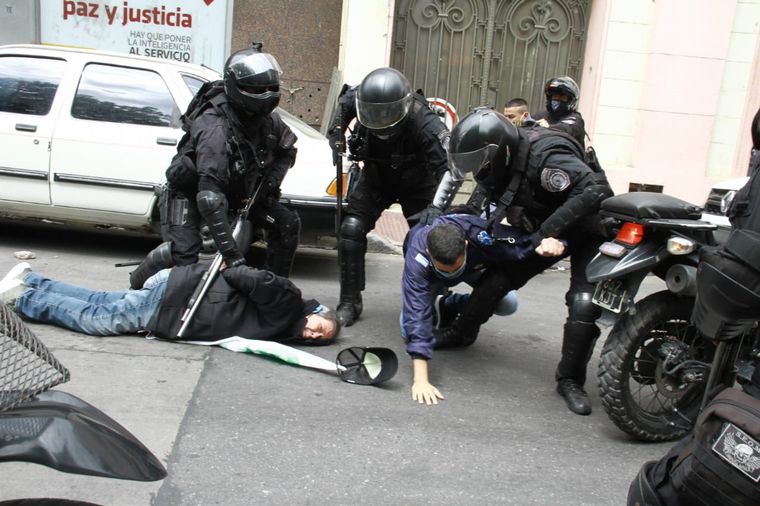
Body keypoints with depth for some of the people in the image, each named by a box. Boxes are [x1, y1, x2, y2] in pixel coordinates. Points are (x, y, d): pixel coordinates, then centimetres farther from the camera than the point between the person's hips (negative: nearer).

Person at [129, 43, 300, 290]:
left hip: (237, 191, 7)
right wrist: (232, 254, -48)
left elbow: (287, 151, 10)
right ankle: (137, 287, 4)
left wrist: (270, 182, -9)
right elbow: (209, 197, -44)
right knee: (183, 251, -26)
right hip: (190, 191, -7)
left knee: (288, 224, -5)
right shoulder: (215, 128, -36)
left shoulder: (269, 119, -14)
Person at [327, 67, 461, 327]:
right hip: (376, 176, 3)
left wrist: (437, 206, -52)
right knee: (351, 229, -10)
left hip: (416, 182, -3)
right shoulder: (360, 98, -24)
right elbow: (345, 101, 3)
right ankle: (349, 303, 2)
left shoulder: (424, 122, -38)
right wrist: (337, 131, -11)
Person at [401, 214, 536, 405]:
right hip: (427, 276, -2)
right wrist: (420, 379, -59)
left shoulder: (483, 235, -43)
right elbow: (417, 314, -52)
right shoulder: (417, 259, -46)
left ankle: (448, 305, 3)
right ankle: (438, 304, 8)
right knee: (412, 331, -22)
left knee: (507, 303, -20)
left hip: (474, 263, 3)